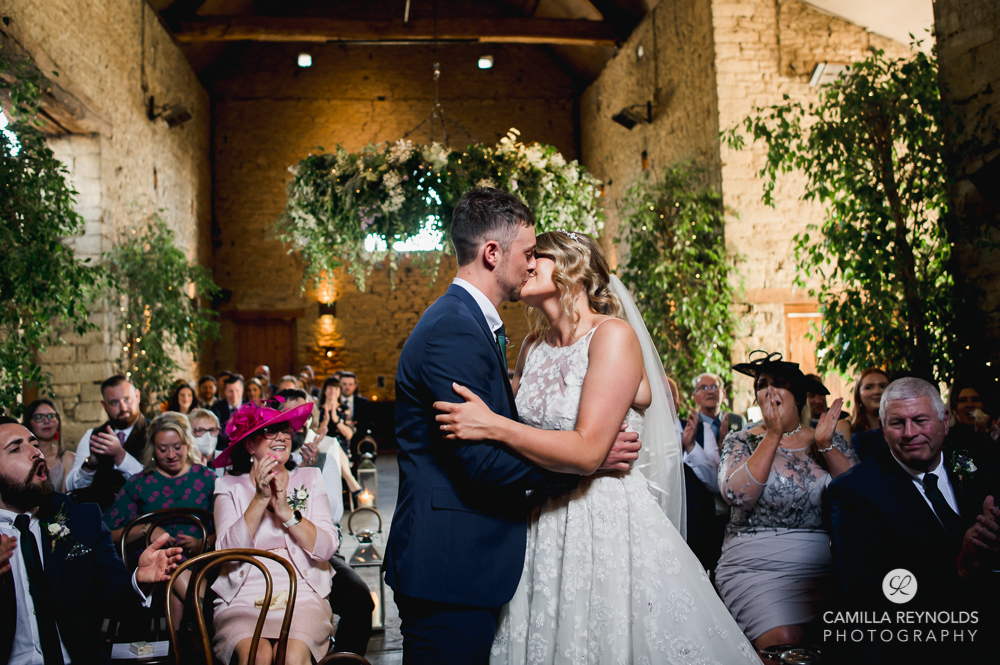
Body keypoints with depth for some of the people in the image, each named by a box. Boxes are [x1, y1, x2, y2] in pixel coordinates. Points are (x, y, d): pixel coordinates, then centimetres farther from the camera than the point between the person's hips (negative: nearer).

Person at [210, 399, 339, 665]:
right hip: (243, 600, 0)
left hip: (302, 596, 0)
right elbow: (228, 551, -6)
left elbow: (326, 549, -1)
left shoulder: (310, 479, 11)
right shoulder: (229, 486, 9)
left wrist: (285, 510, -11)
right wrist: (260, 498, -12)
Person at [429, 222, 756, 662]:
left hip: (607, 523, -6)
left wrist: (492, 426, -23)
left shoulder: (613, 335, -12)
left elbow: (587, 451, -21)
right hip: (543, 528, 6)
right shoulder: (533, 346, 8)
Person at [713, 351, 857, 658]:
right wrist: (773, 435, -14)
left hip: (825, 565, 3)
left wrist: (825, 446, -10)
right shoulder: (740, 442, 6)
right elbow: (737, 495, -13)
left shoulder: (832, 440, 11)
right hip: (755, 564, -2)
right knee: (783, 641, -25)